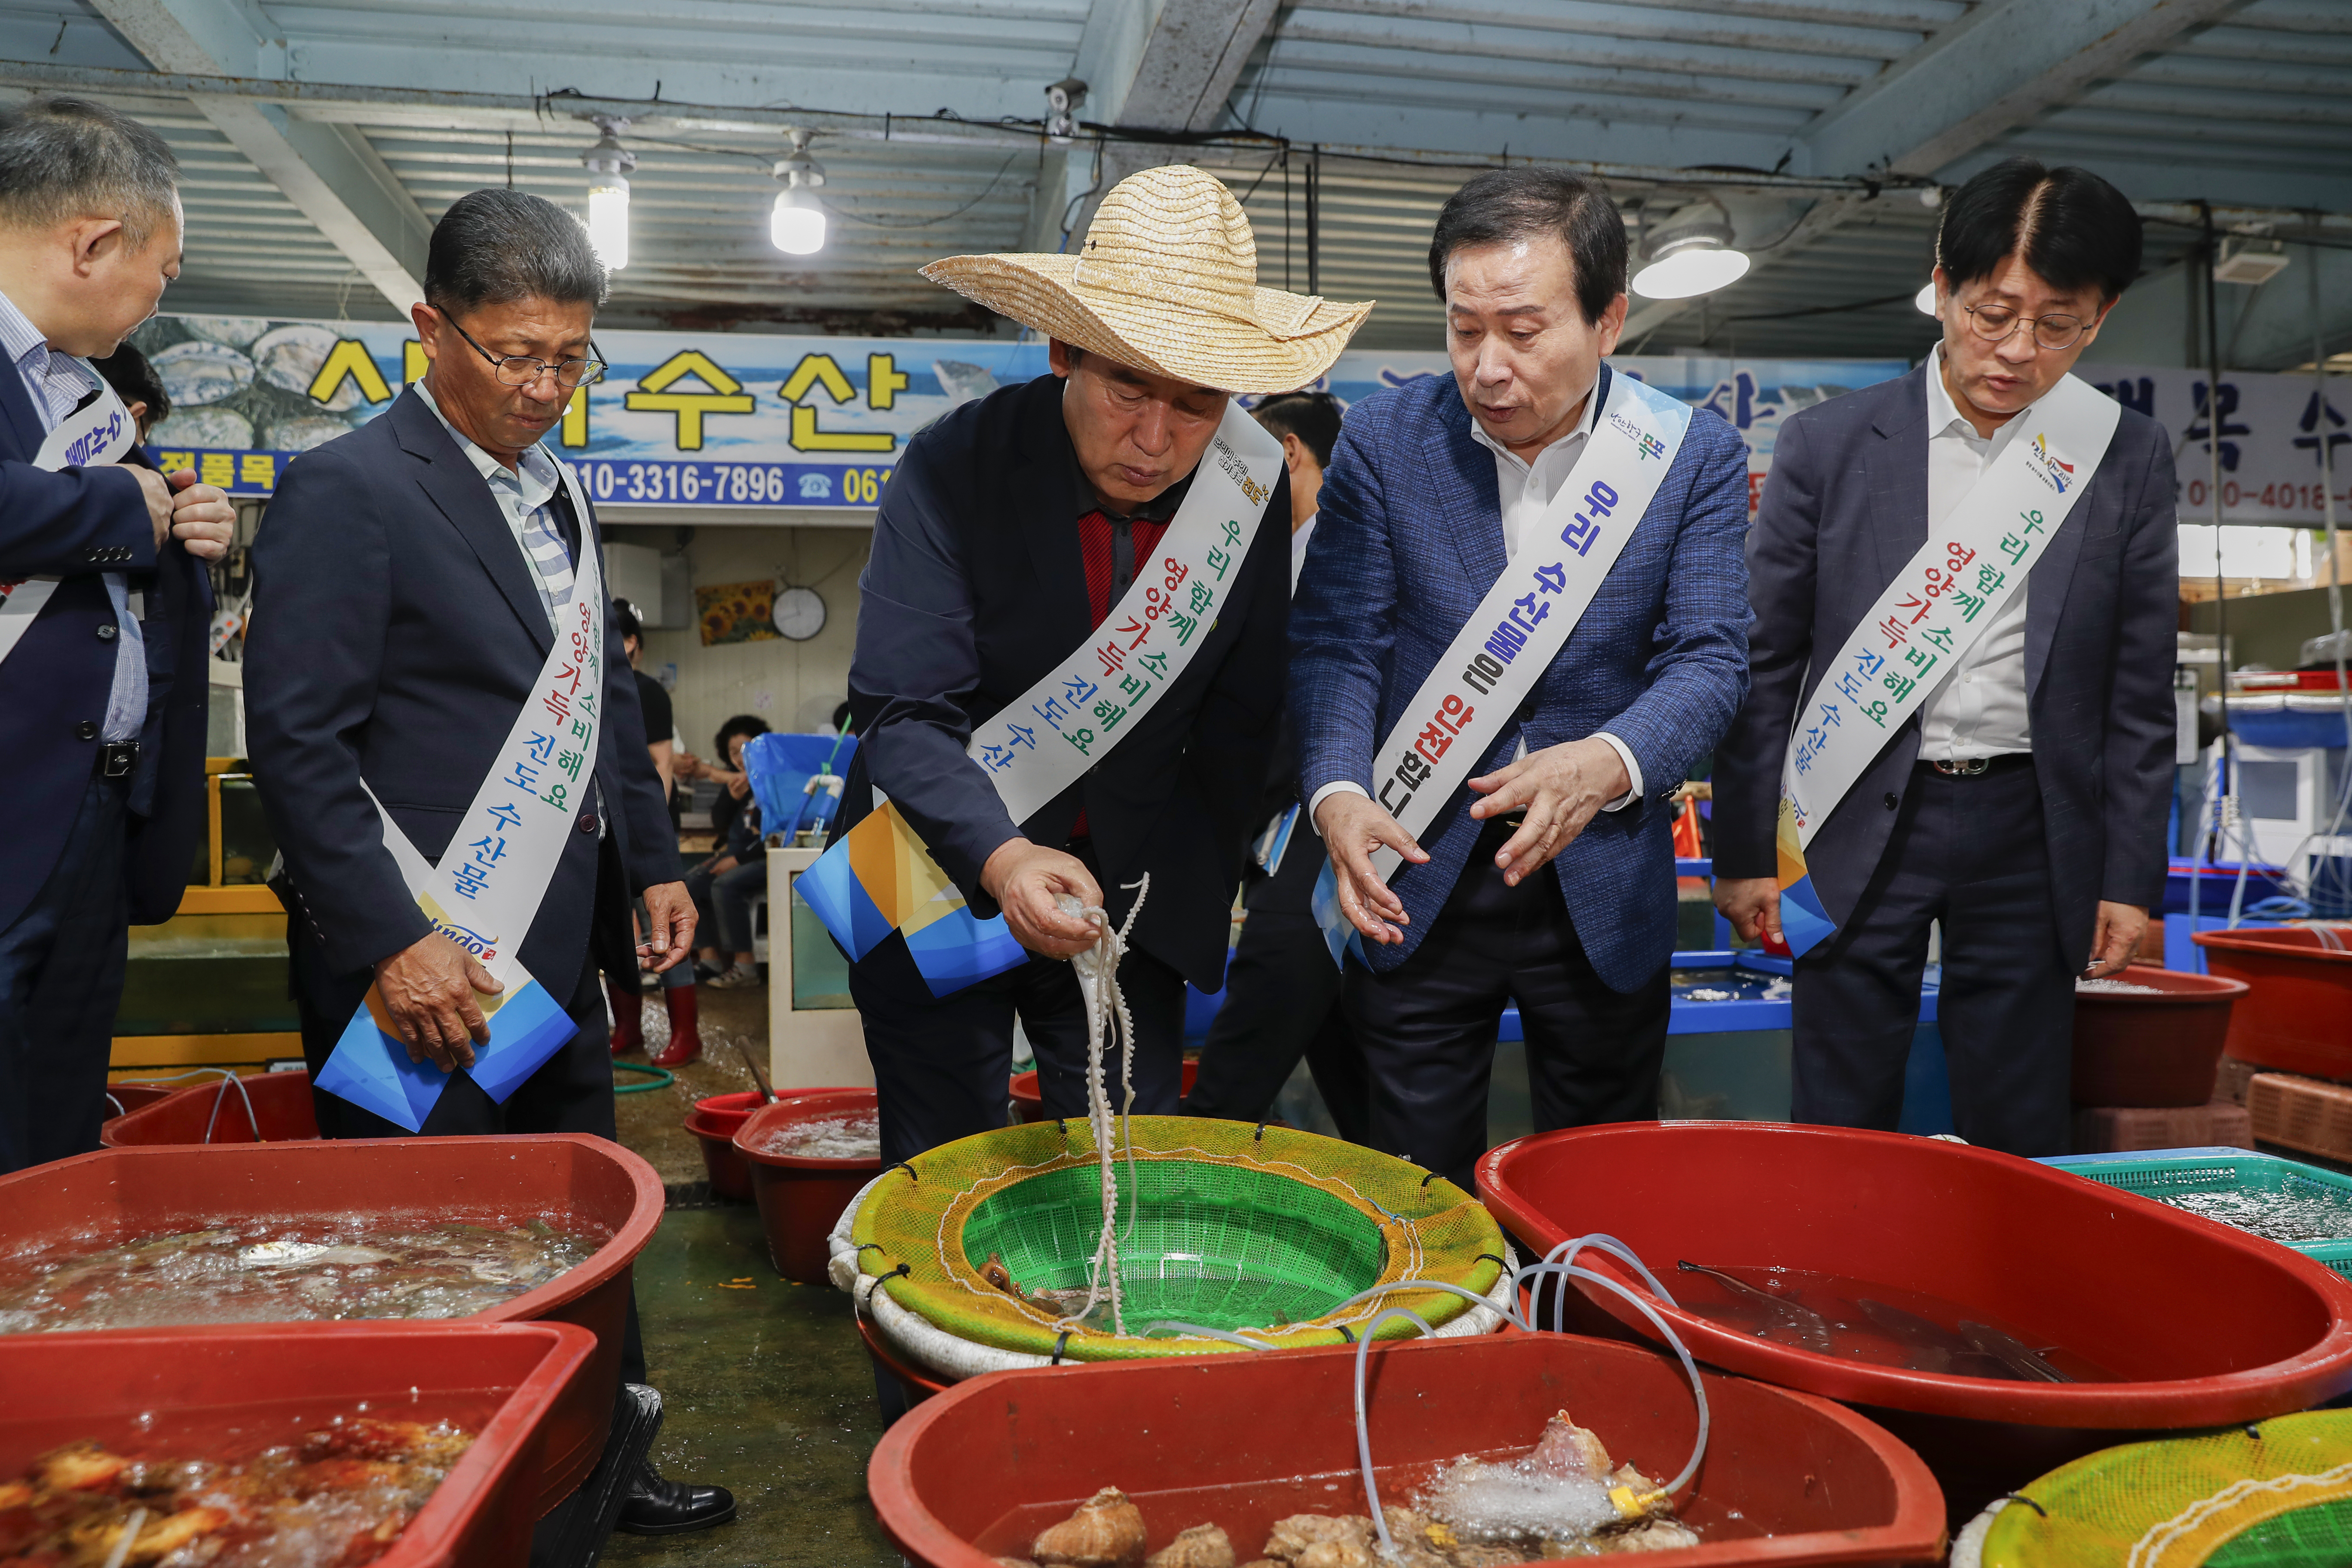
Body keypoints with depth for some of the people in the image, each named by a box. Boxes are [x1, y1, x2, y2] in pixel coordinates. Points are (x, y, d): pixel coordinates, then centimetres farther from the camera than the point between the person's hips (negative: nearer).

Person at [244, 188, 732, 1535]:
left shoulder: (561, 493, 14)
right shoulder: (348, 490, -10)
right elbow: (299, 739, -14)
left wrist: (653, 859, 15)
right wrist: (391, 942, -19)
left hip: (560, 955, 8)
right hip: (426, 971, -8)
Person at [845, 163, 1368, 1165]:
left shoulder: (1256, 489, -8)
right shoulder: (951, 472, -16)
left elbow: (1239, 729, 1)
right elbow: (905, 715, -21)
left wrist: (1183, 889, -1)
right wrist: (1001, 860, -37)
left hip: (1138, 899, 2)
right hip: (941, 881, -2)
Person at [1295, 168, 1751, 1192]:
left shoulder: (1696, 456, -3)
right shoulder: (1383, 439, -3)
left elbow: (1708, 659, -8)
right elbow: (1337, 642, -6)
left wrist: (1609, 765, -28)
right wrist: (1338, 791, -25)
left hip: (1605, 897, 1)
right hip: (1415, 885, 0)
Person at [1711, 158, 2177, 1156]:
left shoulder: (2127, 459, 3)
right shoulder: (1829, 445, -1)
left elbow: (2140, 690, 7)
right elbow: (1765, 662, 1)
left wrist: (2131, 877, 3)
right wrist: (1743, 851, -1)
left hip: (2029, 834, 2)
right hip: (1863, 827, -1)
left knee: (2020, 1137, 10)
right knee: (1840, 1130, 5)